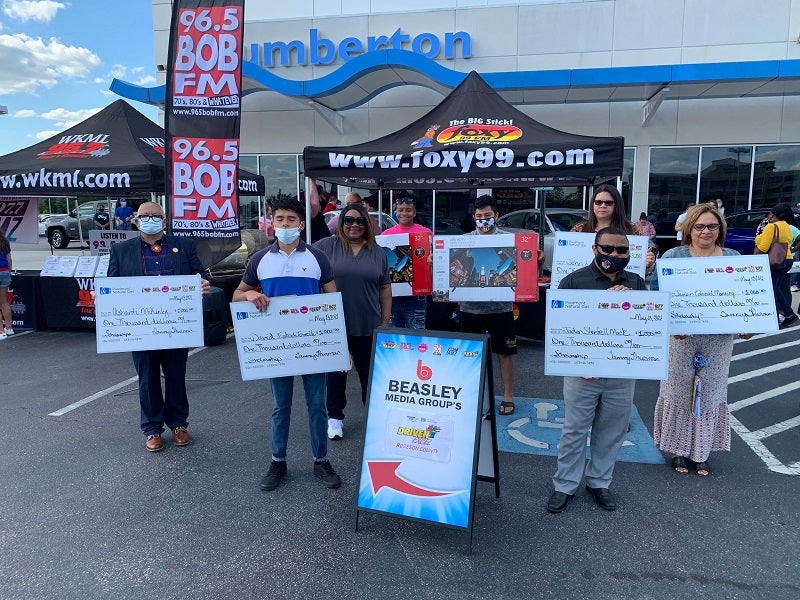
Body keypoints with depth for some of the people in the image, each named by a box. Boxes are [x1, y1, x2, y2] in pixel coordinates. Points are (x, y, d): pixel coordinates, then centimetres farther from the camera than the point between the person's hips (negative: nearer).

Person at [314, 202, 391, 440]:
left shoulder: (377, 252, 7)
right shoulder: (326, 247, -2)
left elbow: (385, 288, 10)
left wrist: (385, 320, 7)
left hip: (368, 327, 2)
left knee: (370, 373, 11)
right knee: (336, 373, 11)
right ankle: (335, 416, 26)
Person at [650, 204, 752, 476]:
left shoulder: (734, 259, 7)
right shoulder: (673, 256, -2)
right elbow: (656, 292, -7)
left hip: (719, 339, 3)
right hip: (681, 338, -3)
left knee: (711, 392, 11)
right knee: (679, 390, 5)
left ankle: (702, 451, 26)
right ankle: (678, 449, 21)